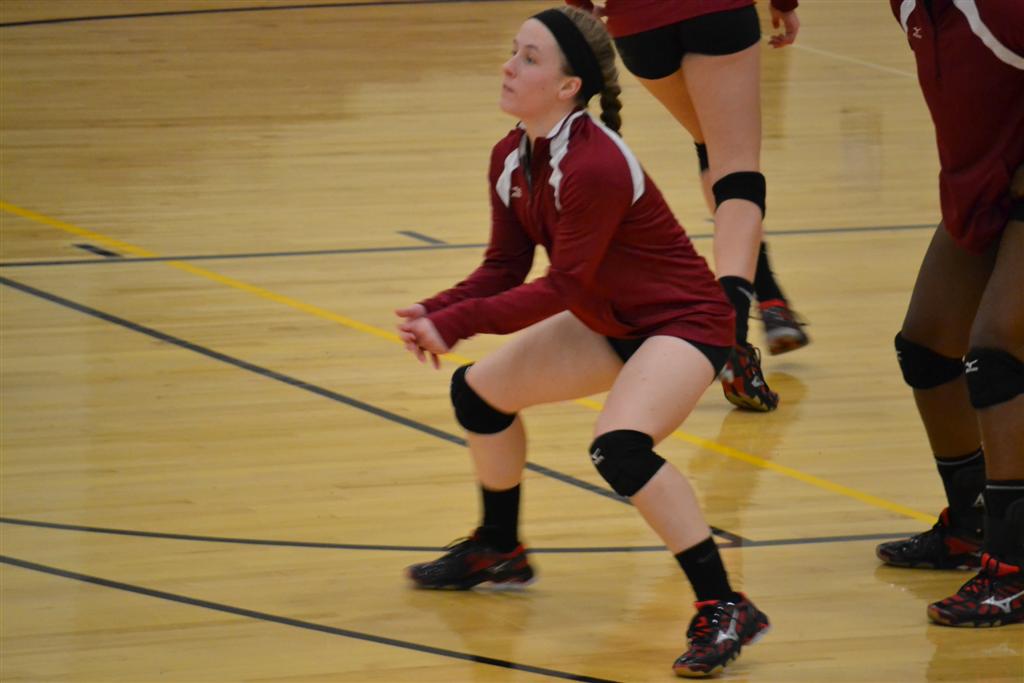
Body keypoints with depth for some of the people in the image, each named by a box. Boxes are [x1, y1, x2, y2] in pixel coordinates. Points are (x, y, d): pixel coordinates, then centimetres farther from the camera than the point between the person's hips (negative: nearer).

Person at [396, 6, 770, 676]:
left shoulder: (594, 168, -30)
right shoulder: (512, 159, -3)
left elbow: (562, 289, -27)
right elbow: (504, 268, 1)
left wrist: (456, 322, -26)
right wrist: (435, 313, -17)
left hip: (684, 320, -10)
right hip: (611, 321, 10)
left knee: (620, 446, -32)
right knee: (479, 390, 15)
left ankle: (723, 609, -25)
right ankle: (499, 552, 38)